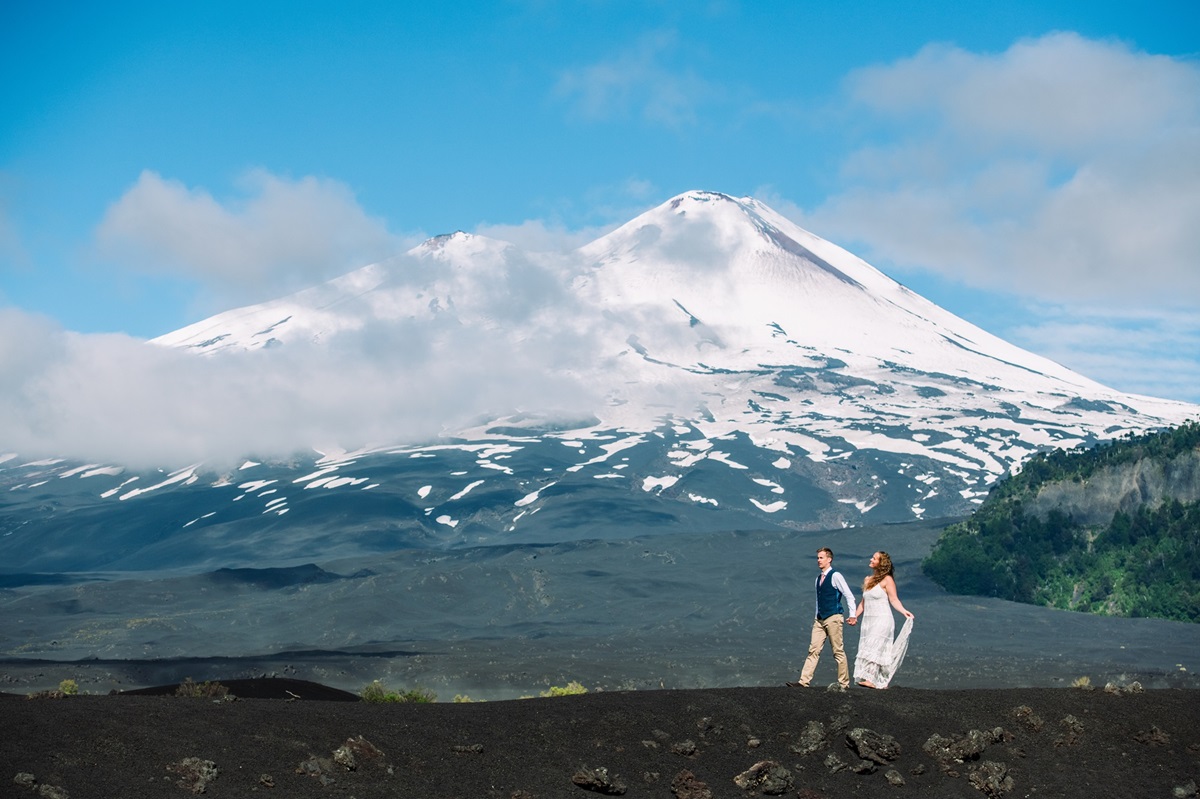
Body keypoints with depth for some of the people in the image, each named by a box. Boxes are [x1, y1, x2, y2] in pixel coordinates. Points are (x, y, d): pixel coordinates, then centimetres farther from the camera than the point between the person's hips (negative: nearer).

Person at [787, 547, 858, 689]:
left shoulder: (835, 576, -7)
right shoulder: (819, 578, 16)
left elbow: (849, 596, -8)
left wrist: (853, 615, -13)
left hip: (833, 618, -7)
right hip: (820, 619, 7)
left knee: (838, 651, -1)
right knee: (813, 650, 0)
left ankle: (844, 683, 6)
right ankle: (804, 682, -4)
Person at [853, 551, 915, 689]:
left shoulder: (887, 579, -4)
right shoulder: (867, 580, 16)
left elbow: (894, 599, -8)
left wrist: (904, 611, -22)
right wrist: (854, 616, 16)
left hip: (882, 620, -7)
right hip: (867, 620, 7)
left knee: (875, 648, -17)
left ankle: (870, 679, -24)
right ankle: (882, 682, 5)